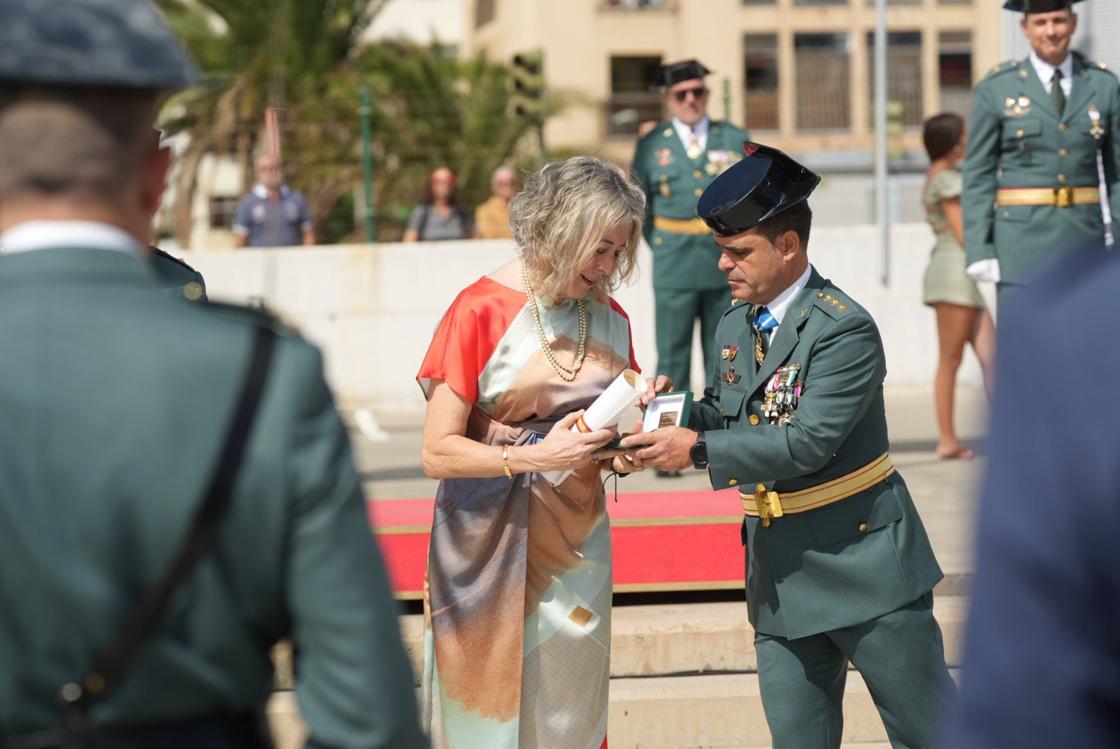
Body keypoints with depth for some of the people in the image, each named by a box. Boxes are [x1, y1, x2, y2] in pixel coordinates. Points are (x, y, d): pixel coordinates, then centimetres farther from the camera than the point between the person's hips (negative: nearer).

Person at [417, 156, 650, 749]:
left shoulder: (609, 319, 8)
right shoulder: (480, 311, -9)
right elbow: (437, 452, -12)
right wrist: (535, 457, -25)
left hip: (575, 547, 5)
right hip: (490, 550, -5)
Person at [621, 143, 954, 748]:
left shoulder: (845, 330, -17)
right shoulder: (735, 328, 10)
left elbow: (807, 443, -25)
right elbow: (726, 414, 18)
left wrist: (697, 450, -26)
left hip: (862, 559, -7)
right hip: (779, 576, 7)